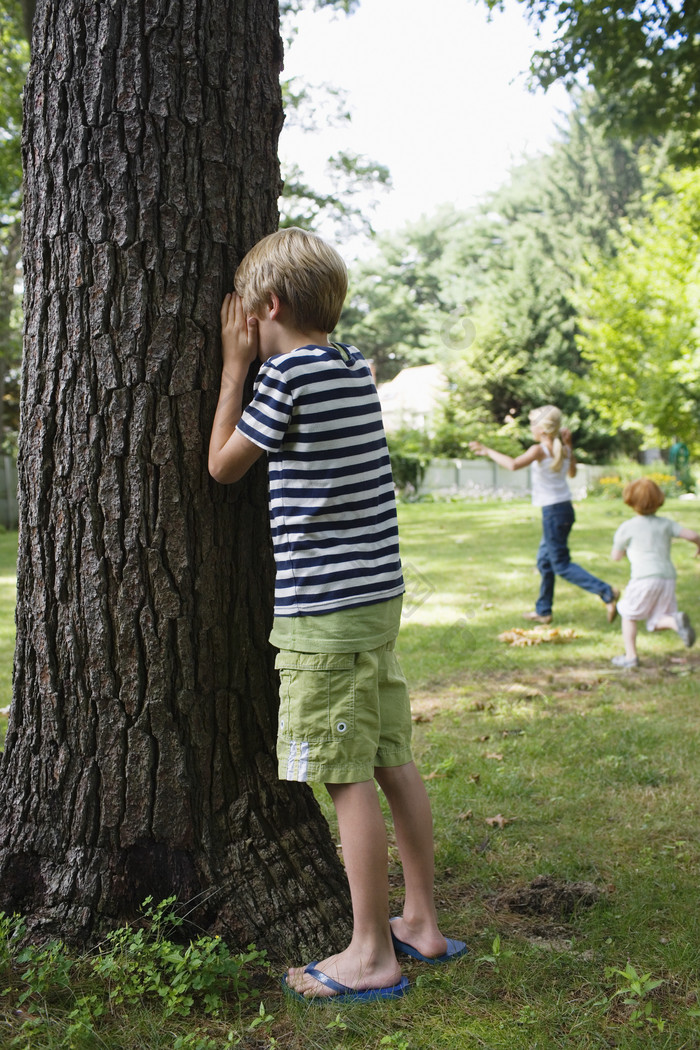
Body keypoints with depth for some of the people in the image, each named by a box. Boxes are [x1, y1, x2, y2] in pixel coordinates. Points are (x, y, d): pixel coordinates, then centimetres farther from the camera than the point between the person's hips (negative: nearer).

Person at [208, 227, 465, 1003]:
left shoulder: (288, 372, -12)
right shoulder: (355, 368, 11)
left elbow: (223, 465, -1)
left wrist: (235, 366, 5)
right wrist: (256, 366, 21)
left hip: (324, 606, -8)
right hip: (378, 595, 8)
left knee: (348, 779, -2)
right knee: (393, 764, 13)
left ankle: (371, 956, 6)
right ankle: (423, 923, 23)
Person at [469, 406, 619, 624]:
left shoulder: (539, 450, -15)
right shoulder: (564, 450, 7)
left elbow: (513, 464, -30)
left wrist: (487, 451, -19)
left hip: (553, 512, -8)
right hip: (565, 508, 8)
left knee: (562, 566, -3)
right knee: (544, 561, 18)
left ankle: (606, 592, -14)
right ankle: (543, 611, 26)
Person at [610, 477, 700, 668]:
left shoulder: (627, 527, 3)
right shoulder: (666, 524, 12)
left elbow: (616, 557, 11)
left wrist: (620, 542, 31)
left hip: (644, 578, -4)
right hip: (668, 577, 4)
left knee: (629, 616, 14)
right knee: (656, 622, 10)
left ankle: (630, 656, 8)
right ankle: (676, 620, -22)